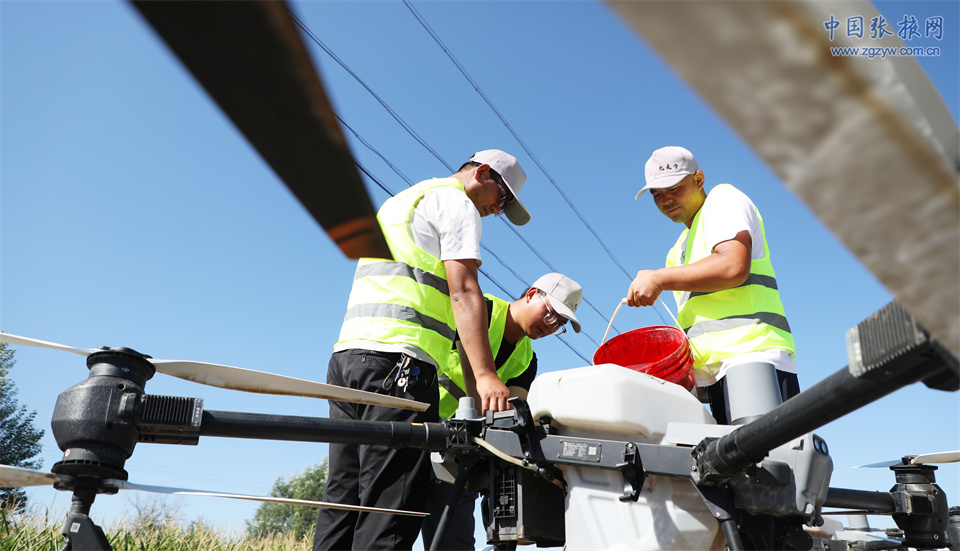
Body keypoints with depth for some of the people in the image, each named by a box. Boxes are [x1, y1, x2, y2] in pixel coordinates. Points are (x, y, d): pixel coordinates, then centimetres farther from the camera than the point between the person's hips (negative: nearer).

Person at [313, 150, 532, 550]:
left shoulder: (396, 202, 31)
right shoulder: (457, 203, 3)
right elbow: (463, 290, -10)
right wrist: (485, 375, -17)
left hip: (346, 354, 9)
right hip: (397, 360, -9)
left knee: (343, 501, 7)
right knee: (389, 508, -10)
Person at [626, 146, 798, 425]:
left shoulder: (724, 198, 8)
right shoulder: (680, 248, 32)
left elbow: (734, 266, -13)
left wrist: (659, 279, -7)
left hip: (751, 353, -8)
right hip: (712, 370, 8)